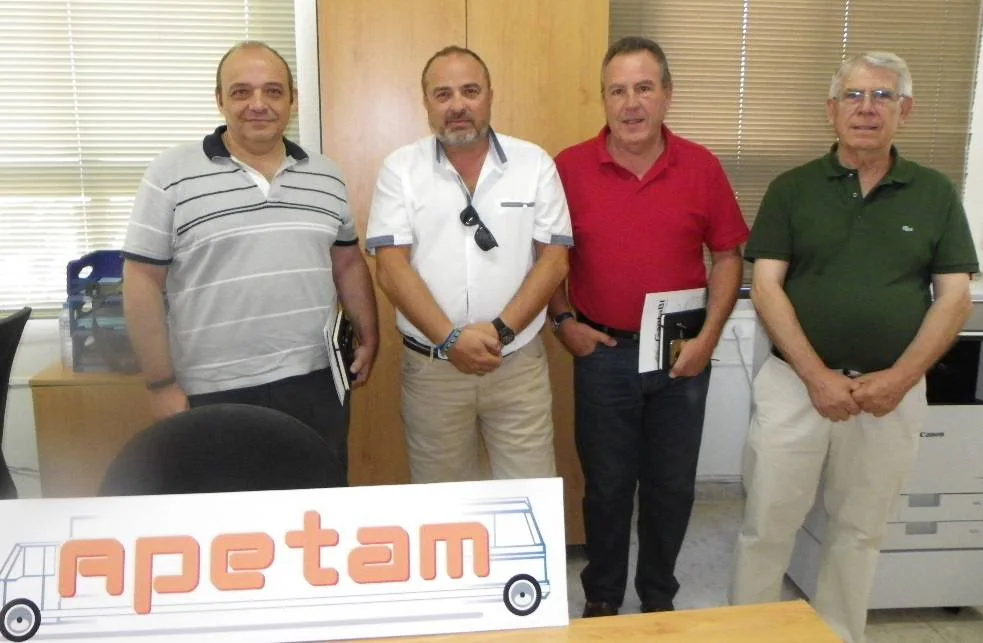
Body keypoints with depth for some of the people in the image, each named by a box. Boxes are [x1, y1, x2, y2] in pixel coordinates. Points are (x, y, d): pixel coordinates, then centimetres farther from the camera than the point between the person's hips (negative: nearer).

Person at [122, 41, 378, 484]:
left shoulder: (326, 176, 7)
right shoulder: (171, 176, -6)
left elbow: (348, 263, 16)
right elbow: (143, 282, -6)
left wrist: (369, 338, 12)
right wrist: (162, 385, -7)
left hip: (316, 386, 4)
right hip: (215, 396, -3)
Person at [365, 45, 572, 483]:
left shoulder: (535, 163, 1)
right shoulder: (400, 168, -1)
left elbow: (554, 259, -3)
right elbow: (391, 267, -8)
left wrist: (501, 329, -15)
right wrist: (451, 339, -18)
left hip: (518, 364, 0)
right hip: (431, 366, 0)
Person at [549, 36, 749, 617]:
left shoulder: (702, 167, -2)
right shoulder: (570, 168, -5)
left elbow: (727, 256, 3)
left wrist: (710, 335, -6)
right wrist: (564, 321, -6)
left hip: (682, 354, 2)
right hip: (604, 351, -1)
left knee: (672, 484, 14)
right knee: (606, 483, 12)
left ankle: (659, 596, 35)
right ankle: (602, 597, 32)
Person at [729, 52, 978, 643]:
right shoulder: (792, 189, 1)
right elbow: (767, 288, -6)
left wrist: (899, 378, -11)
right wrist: (818, 376, -15)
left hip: (892, 390, 2)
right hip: (796, 383, -1)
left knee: (861, 531, 14)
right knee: (767, 526, 5)